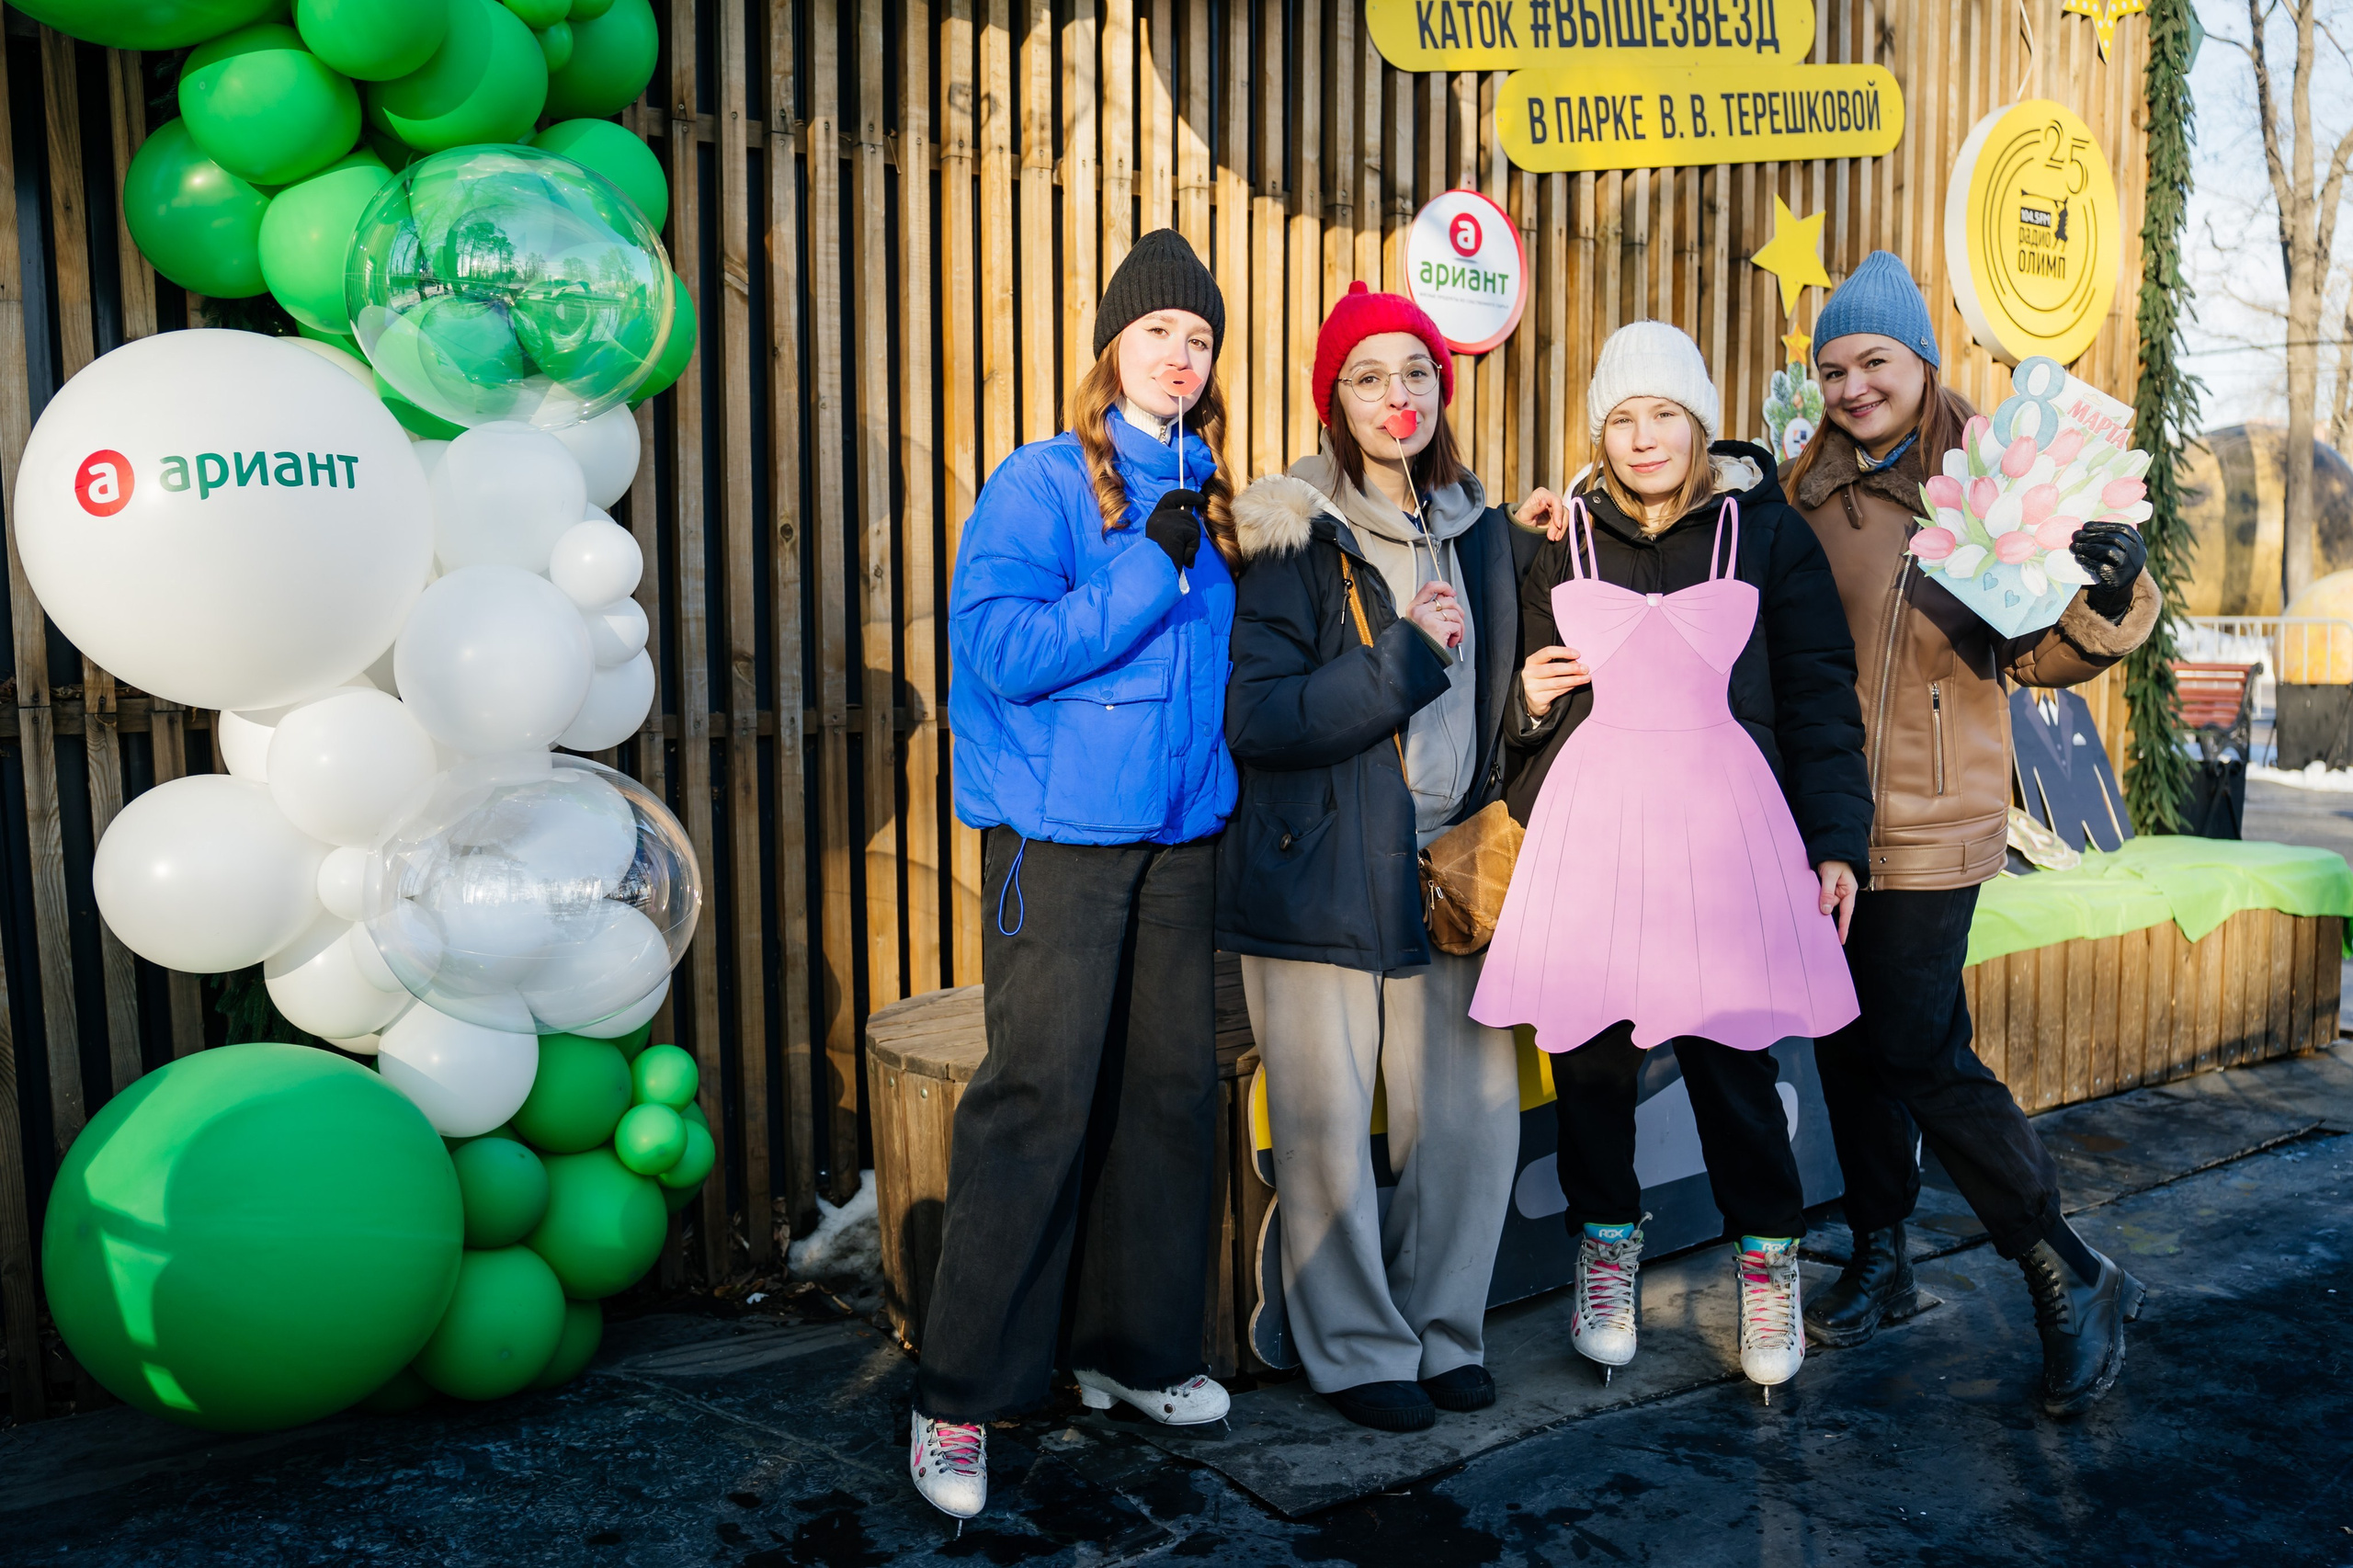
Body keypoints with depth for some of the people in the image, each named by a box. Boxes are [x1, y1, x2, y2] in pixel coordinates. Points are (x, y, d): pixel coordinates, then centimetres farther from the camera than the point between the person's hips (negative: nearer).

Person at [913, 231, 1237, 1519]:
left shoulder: (1202, 498, 14)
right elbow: (999, 648, -17)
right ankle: (962, 1395, 6)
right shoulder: (1044, 480, -5)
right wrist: (1151, 569, -17)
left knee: (1172, 1087, 10)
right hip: (1060, 835, -6)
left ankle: (1135, 1351, 26)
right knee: (1040, 1099, -7)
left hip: (1178, 833, 7)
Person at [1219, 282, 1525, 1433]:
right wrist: (1405, 658, -17)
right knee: (1329, 1122, 1)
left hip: (1446, 865, 5)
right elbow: (1256, 716, -15)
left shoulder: (1476, 529, 13)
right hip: (1320, 866, -5)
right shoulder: (1294, 537, -6)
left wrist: (1490, 840, 11)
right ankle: (1359, 1350, 20)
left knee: (1474, 1109, 6)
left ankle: (1443, 1329, 27)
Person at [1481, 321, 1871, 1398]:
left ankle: (1767, 1258, 17)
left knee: (1727, 1049, -5)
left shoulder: (1766, 533, 6)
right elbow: (1528, 714, 23)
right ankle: (1606, 1241, 24)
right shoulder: (1560, 544, 13)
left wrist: (1835, 838, 0)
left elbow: (1819, 694, 6)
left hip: (1726, 824, -2)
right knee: (1589, 1045, 2)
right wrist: (1529, 698, 0)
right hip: (1589, 826, 2)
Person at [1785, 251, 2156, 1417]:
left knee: (1921, 1057, -6)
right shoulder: (1808, 488, 8)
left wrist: (2104, 604, -26)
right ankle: (1880, 1263, 29)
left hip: (1928, 822, -5)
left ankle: (2072, 1278, 12)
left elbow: (2036, 649, -6)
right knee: (1848, 1046, 12)